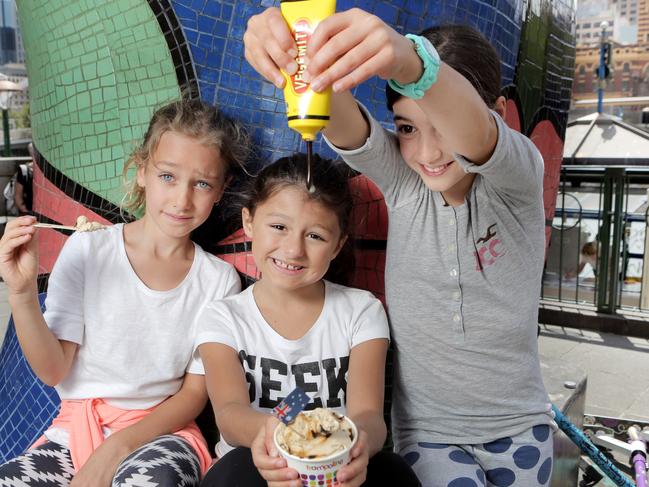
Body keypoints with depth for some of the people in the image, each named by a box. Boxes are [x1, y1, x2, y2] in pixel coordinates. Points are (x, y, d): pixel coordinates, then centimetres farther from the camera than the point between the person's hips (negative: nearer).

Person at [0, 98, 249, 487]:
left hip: (162, 430, -1)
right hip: (76, 427, 2)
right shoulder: (87, 250, -5)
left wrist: (118, 446, -14)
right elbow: (54, 371, -5)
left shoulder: (220, 280, -5)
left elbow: (195, 393, -1)